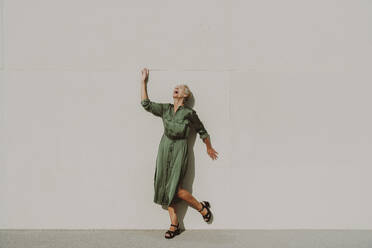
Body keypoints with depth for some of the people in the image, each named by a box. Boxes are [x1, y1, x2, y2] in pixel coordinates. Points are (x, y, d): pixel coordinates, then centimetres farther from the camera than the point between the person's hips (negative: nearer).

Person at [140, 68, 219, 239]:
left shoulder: (189, 113, -6)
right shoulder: (166, 109, 7)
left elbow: (202, 131, 6)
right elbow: (146, 104, 8)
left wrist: (209, 148, 16)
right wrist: (143, 81, 12)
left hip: (179, 150, -5)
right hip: (165, 149, 5)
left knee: (175, 188, -10)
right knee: (165, 188, 4)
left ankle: (202, 207, 15)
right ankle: (174, 225, 15)